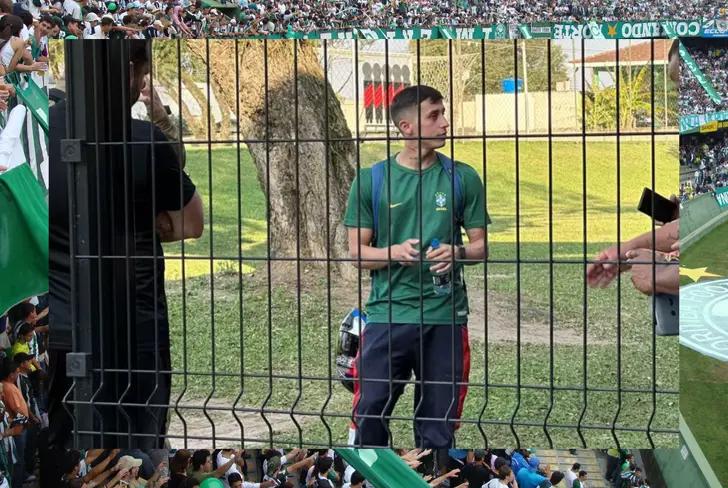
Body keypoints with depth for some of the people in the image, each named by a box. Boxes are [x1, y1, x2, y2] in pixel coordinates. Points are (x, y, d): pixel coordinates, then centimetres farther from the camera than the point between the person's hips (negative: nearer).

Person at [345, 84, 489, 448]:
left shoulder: (463, 178, 5)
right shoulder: (371, 181, 1)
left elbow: (481, 246, 10)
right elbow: (356, 252, 4)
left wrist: (457, 253, -13)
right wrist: (395, 253, -16)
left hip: (446, 317, 1)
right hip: (387, 315, -1)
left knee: (438, 425, 7)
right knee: (370, 414, -2)